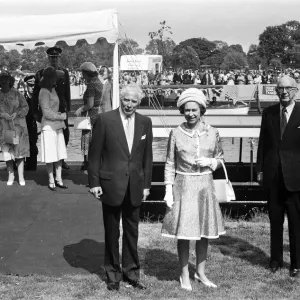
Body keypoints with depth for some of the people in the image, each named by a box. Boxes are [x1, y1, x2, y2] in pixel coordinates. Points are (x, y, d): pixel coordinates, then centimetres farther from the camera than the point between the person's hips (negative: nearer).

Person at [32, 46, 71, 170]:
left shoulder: (64, 73, 7)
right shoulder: (41, 73, -1)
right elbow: (36, 94, 2)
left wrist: (68, 108, 9)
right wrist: (36, 111, 0)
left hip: (62, 109, 2)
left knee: (65, 133, 2)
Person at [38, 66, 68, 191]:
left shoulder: (52, 89, 9)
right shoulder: (44, 92, -14)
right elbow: (47, 113, -16)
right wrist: (61, 116, -8)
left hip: (57, 126, 8)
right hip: (49, 126, -8)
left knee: (59, 154, 9)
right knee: (50, 156, -1)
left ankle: (58, 179, 17)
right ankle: (51, 181, 9)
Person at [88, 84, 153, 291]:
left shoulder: (145, 122, 3)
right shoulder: (105, 120, -7)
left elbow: (147, 156, 8)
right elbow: (94, 154, -5)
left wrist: (146, 184, 6)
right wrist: (94, 182, -8)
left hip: (135, 186, 3)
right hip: (111, 184, -3)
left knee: (132, 231, 12)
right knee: (112, 232, 10)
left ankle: (131, 272, 26)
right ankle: (113, 273, 24)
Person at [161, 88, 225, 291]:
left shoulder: (212, 133, 1)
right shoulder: (176, 133, -3)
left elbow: (220, 159, 11)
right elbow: (170, 164, 0)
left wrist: (210, 162, -11)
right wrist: (168, 190, -5)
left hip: (205, 185, 2)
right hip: (183, 186, -2)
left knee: (205, 231, 9)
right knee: (183, 232, 1)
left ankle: (201, 272, 25)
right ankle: (185, 275, 17)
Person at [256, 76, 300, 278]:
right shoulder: (268, 113, 7)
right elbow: (263, 143, 10)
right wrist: (260, 169, 6)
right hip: (273, 176, 3)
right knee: (275, 220, 12)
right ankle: (276, 260, 25)